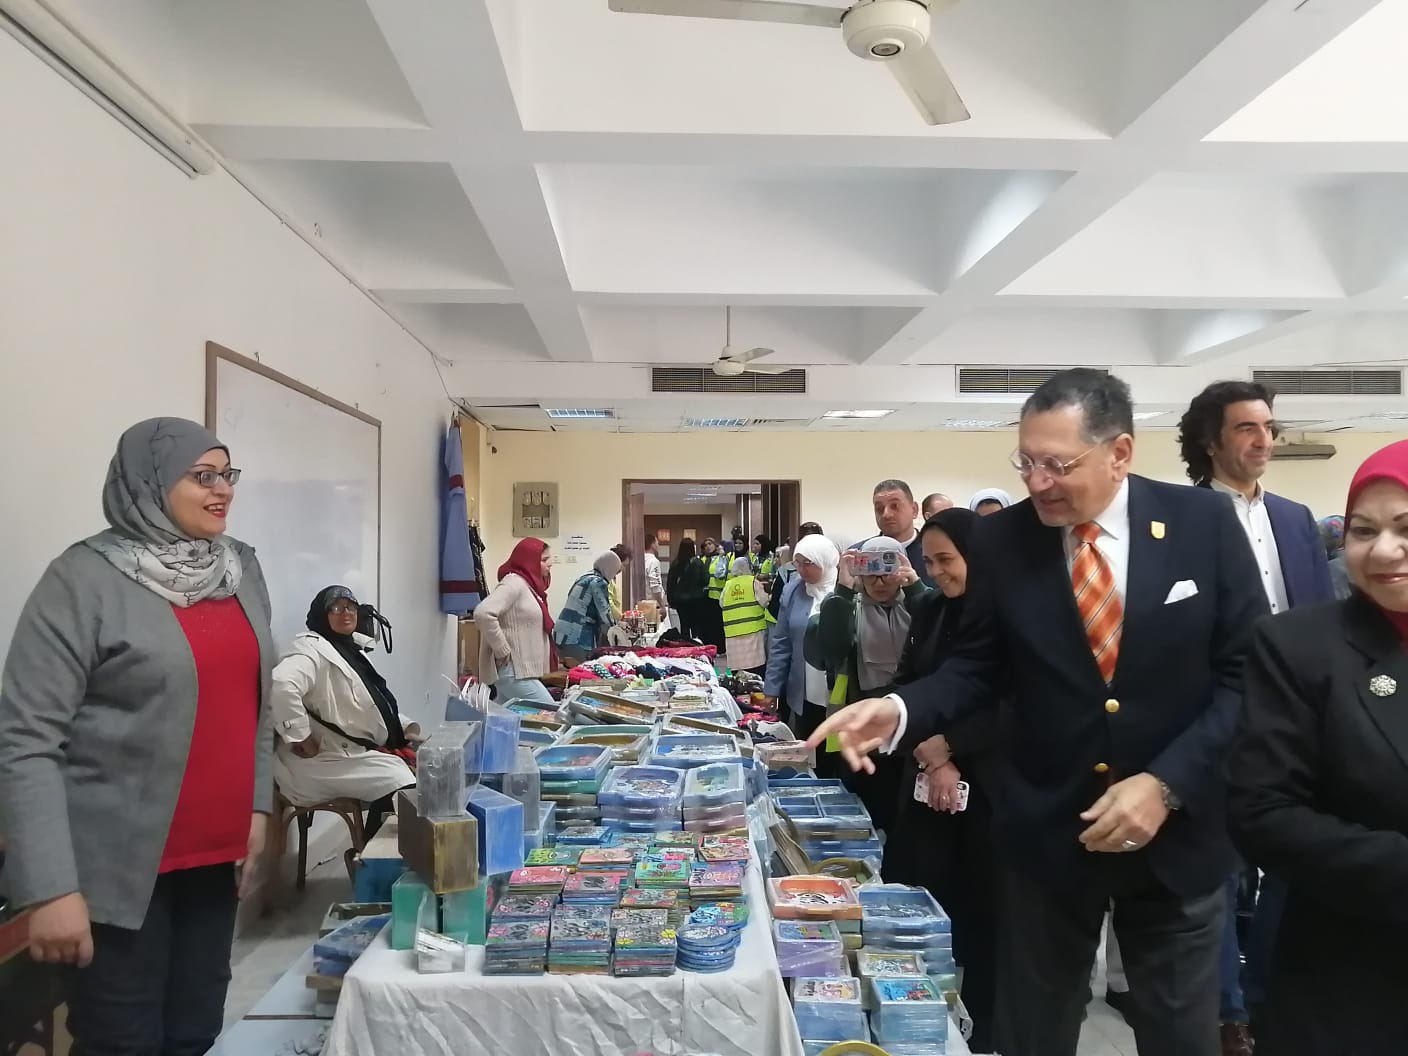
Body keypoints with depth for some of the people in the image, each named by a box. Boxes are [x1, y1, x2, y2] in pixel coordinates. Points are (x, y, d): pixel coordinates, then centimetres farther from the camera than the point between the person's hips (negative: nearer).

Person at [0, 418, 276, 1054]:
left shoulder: (242, 568, 7)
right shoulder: (86, 579, -12)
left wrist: (258, 806, 8)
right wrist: (52, 887, -18)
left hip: (215, 853, 5)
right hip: (122, 864, -5)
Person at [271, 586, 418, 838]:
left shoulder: (351, 650, 16)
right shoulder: (314, 650, -17)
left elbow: (374, 703, 24)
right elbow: (281, 683, -38)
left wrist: (403, 728, 7)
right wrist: (299, 736, -31)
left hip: (356, 751, 10)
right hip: (328, 759, -10)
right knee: (402, 785, -18)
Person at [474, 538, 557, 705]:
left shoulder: (529, 585, 15)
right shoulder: (514, 582, -13)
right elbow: (483, 613, -27)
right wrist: (503, 651, -21)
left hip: (520, 669, 9)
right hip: (513, 670, -9)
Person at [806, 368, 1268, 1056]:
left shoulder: (1206, 523, -9)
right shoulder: (1000, 541, -8)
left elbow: (1248, 673, -7)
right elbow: (978, 668, 0)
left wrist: (1167, 784, -17)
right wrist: (900, 711, -19)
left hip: (1177, 829, 0)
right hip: (1046, 831, 0)